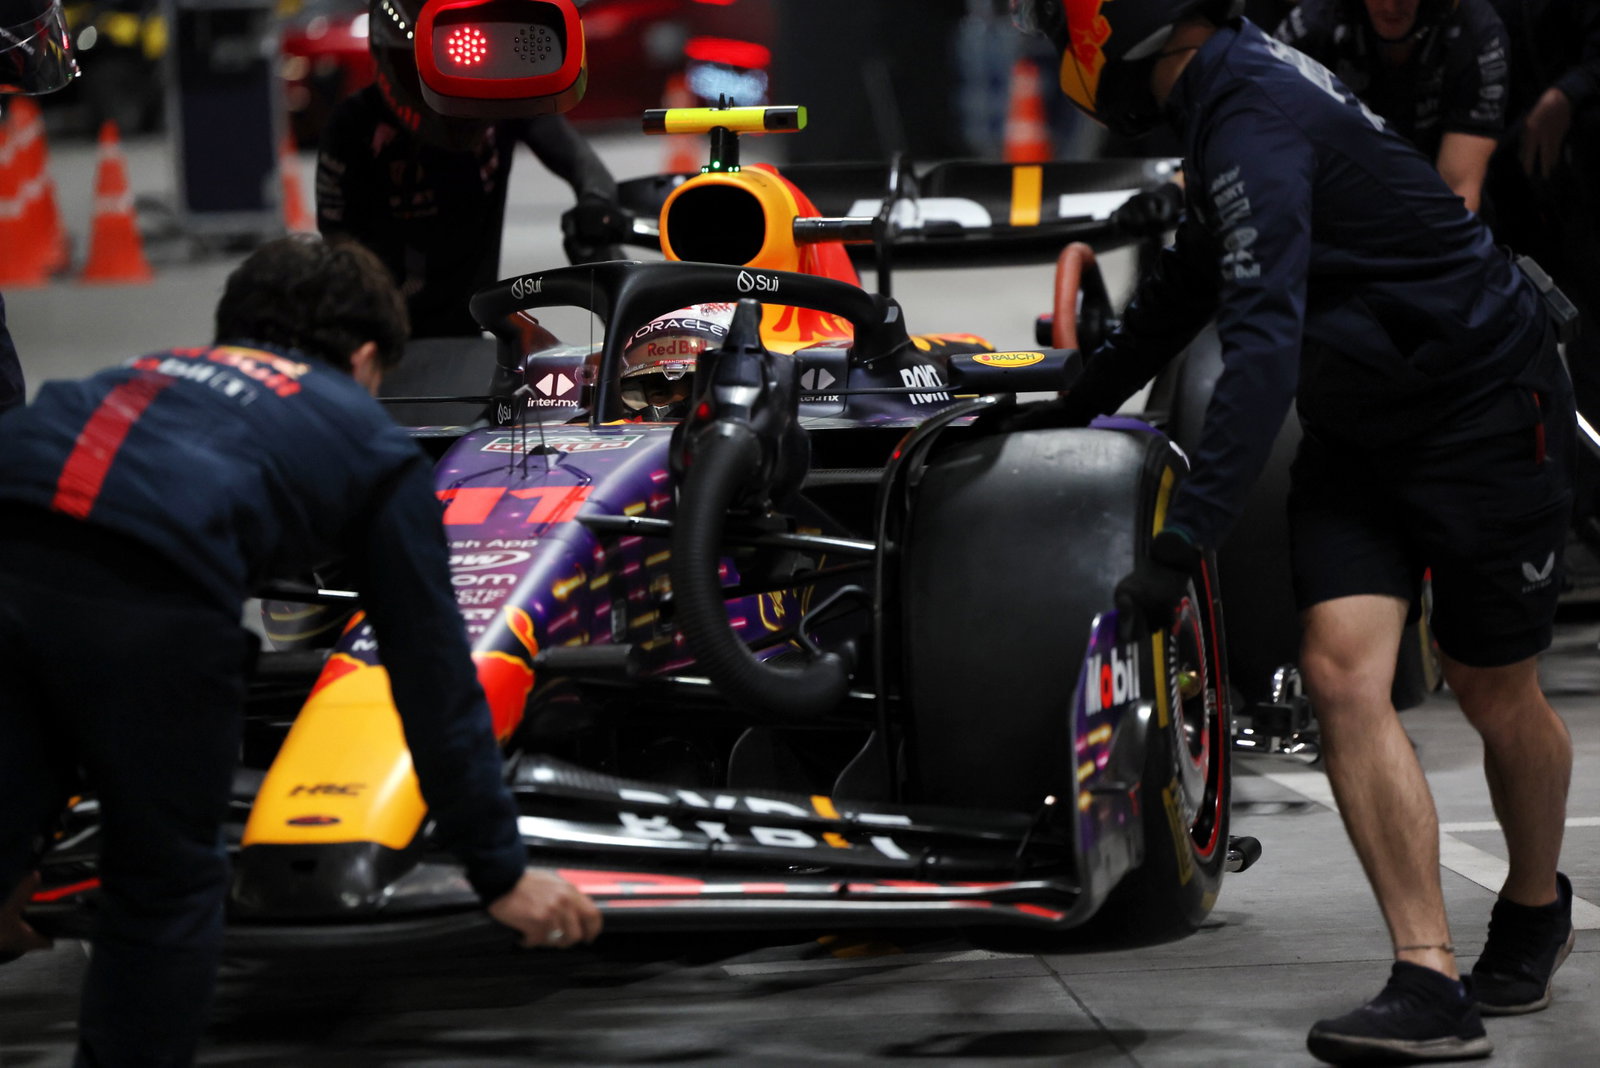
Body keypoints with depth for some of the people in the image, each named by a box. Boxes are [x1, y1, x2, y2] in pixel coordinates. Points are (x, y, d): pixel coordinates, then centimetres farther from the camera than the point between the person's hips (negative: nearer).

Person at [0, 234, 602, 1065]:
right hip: (144, 587, -4)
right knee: (167, 892, 14)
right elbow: (433, 677, 31)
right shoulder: (369, 440, 30)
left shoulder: (161, 372, 41)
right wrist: (499, 872, 39)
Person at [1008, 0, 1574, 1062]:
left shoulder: (1256, 117, -26)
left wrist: (1181, 545, -38)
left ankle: (1536, 907, 37)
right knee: (1343, 672, -10)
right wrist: (1080, 403, 29)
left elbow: (1264, 346, -35)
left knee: (1496, 696, 9)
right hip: (1362, 434, 9)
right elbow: (1196, 278, 24)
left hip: (1487, 417, -8)